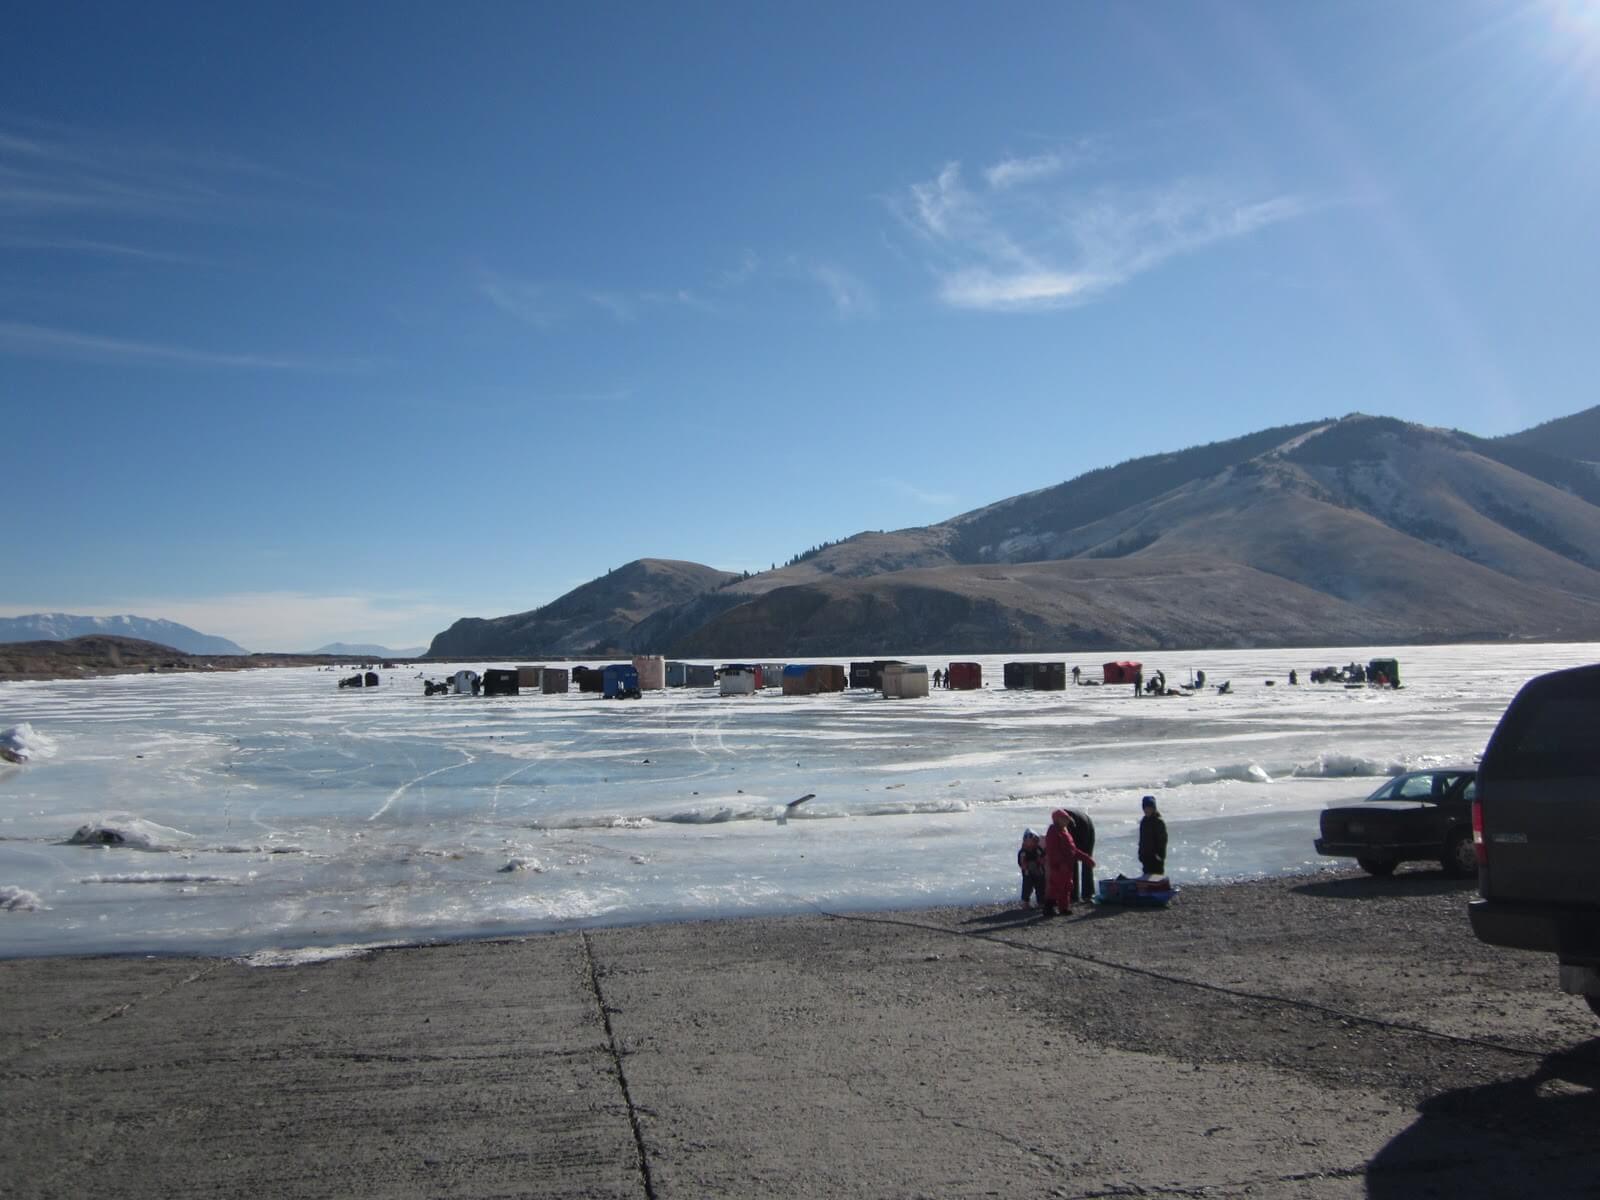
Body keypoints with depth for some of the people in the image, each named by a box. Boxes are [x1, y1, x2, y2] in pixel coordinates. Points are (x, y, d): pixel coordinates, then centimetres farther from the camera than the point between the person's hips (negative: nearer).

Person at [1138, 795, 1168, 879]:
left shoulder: (1159, 822, -10)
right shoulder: (1143, 821, 12)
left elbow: (1163, 840, -14)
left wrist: (1160, 854, -19)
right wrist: (1140, 853, 16)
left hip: (1156, 857, -7)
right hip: (1146, 856, 7)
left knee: (1157, 875, -6)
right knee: (1147, 875, 11)